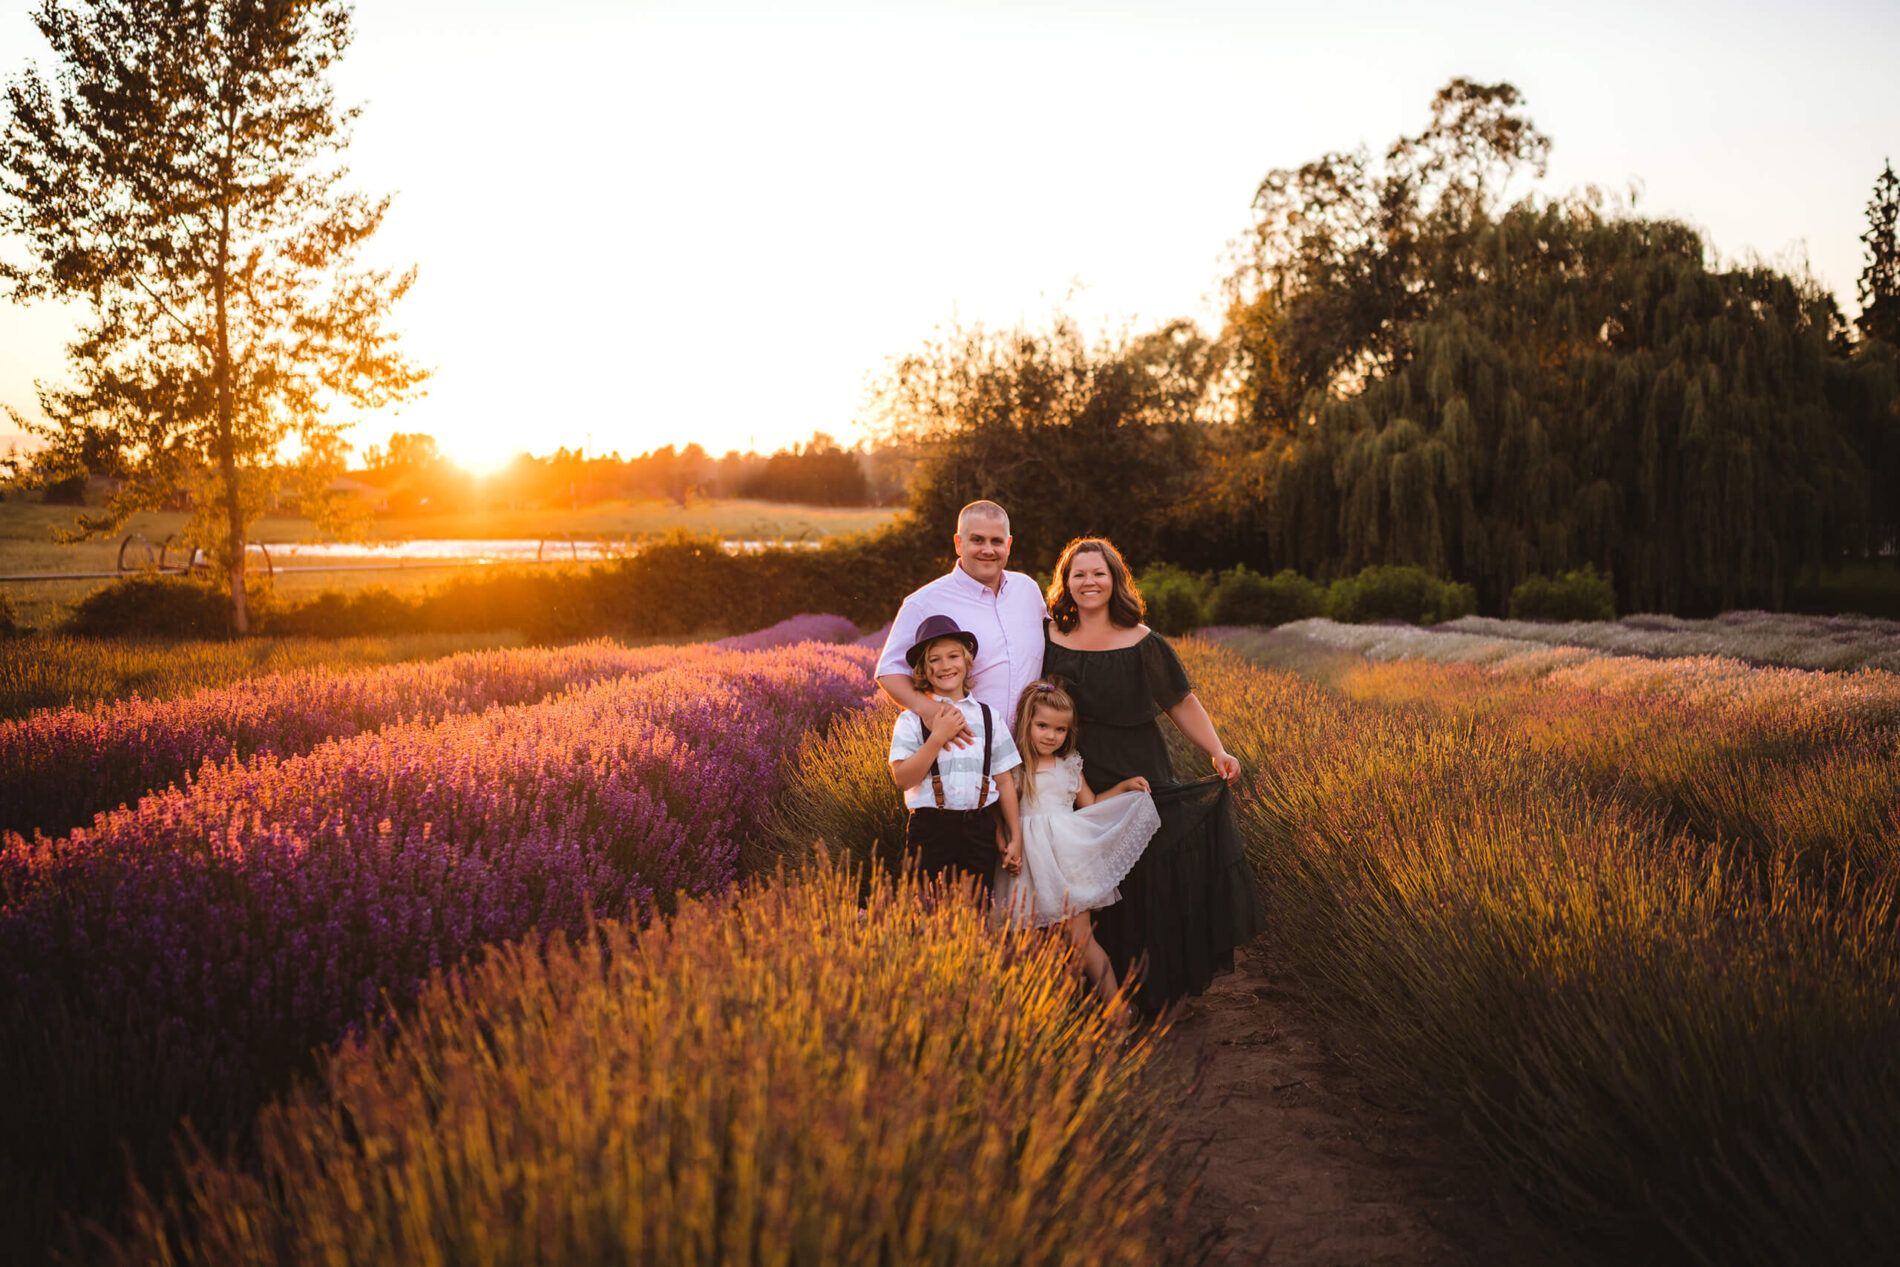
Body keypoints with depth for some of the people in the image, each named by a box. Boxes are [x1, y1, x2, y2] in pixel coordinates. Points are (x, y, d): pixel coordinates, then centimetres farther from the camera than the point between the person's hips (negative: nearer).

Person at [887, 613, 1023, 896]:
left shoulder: (987, 716, 10)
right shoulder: (912, 719, 1)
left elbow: (1004, 780, 11)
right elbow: (903, 778, -10)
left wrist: (1015, 837, 9)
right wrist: (938, 737, -15)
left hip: (980, 829, 2)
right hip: (931, 829, -2)